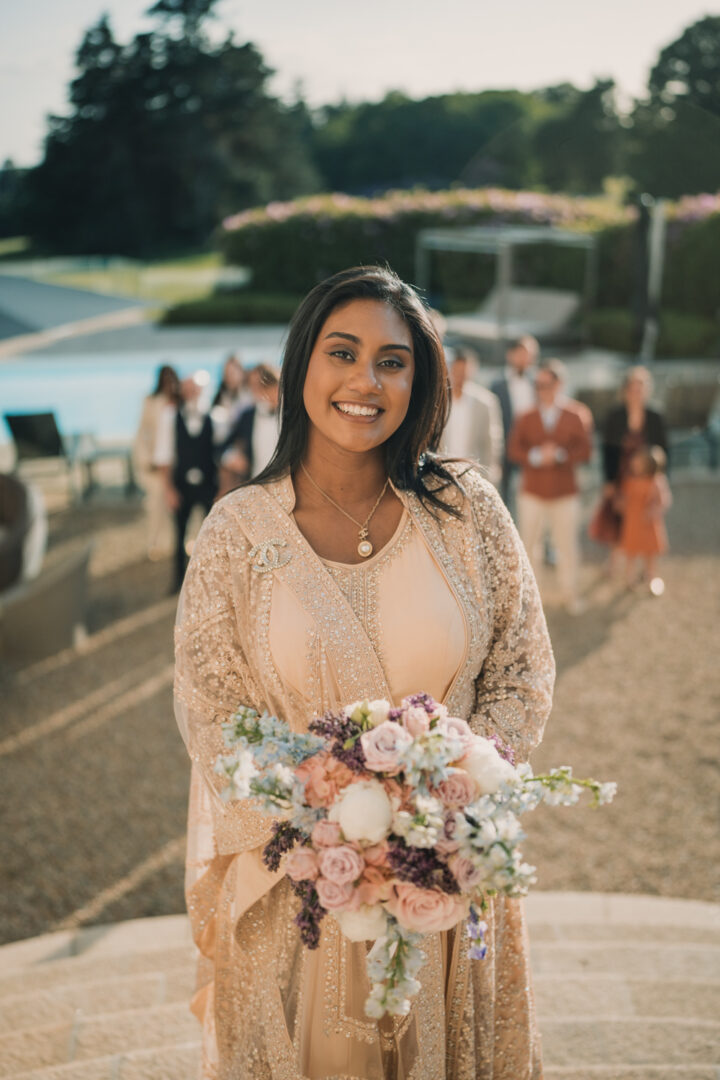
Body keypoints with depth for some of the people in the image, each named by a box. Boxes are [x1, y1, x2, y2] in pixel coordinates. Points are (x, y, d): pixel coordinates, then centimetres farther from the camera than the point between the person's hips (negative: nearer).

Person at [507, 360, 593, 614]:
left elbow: (585, 450, -7)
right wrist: (536, 457, -19)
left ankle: (569, 593, 22)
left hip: (565, 492, -1)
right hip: (532, 491, 1)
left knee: (567, 544, 7)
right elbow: (514, 450, -2)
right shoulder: (526, 417, 1)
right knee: (527, 543, 6)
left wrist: (560, 455, -21)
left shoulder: (577, 416, -3)